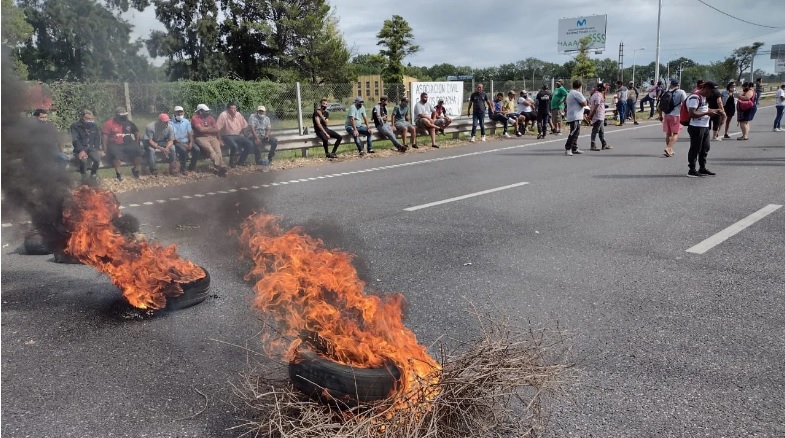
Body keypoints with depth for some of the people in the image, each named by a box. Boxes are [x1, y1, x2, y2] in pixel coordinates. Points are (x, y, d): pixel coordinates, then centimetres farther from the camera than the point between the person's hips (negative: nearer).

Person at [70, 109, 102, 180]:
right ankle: (84, 176, -8)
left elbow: (97, 139, 12)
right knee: (83, 160, -34)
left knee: (97, 159, -25)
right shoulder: (75, 126, -7)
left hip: (91, 148, 4)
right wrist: (81, 150, -30)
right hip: (80, 149, -3)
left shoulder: (94, 126, 7)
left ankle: (93, 174, 3)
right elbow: (75, 140, -16)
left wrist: (98, 150, -2)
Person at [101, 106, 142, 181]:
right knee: (116, 153, -37)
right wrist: (105, 148, -15)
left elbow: (136, 132, 24)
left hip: (128, 144, 4)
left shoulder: (129, 123, 12)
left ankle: (136, 170, -3)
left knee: (138, 150, -22)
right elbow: (104, 136, -6)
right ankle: (118, 173, -25)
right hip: (114, 145, -4)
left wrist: (137, 143, 14)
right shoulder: (109, 123, -1)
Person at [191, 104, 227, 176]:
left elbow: (216, 129, 10)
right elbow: (201, 129, -12)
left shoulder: (210, 117, 16)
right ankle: (220, 167, -36)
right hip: (201, 138, -4)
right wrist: (211, 128, 1)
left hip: (212, 137, 4)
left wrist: (206, 130, -3)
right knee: (210, 149, -30)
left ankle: (220, 167, -37)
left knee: (217, 149, -26)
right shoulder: (195, 118, -1)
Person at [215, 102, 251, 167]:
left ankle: (240, 161, 0)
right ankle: (232, 162, -10)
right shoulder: (223, 115, -15)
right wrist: (220, 140, -15)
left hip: (237, 136, 6)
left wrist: (241, 134, 7)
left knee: (248, 144, -15)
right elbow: (217, 129, -16)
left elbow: (244, 126, 14)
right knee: (234, 146, -34)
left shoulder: (238, 115, 2)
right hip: (227, 136, -6)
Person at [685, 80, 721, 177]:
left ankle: (702, 168, 25)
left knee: (705, 148, 15)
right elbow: (692, 114, -25)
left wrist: (714, 110, 14)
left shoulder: (704, 97, 15)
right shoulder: (694, 97, -17)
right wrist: (707, 113, -21)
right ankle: (692, 170, 5)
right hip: (696, 127, -10)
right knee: (695, 149, -3)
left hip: (705, 126, 10)